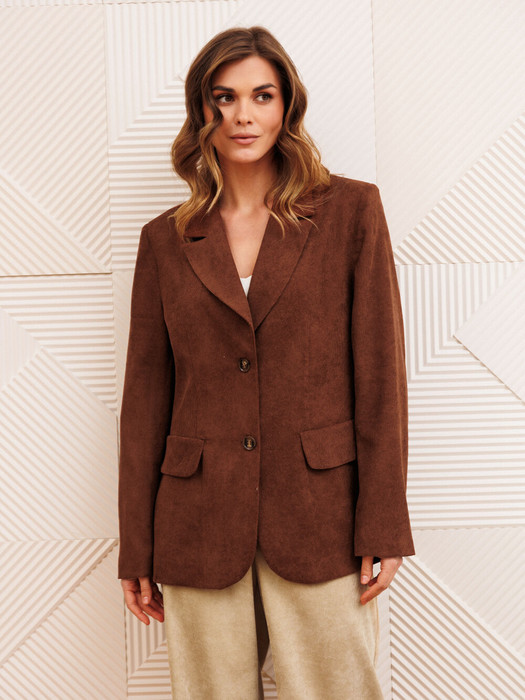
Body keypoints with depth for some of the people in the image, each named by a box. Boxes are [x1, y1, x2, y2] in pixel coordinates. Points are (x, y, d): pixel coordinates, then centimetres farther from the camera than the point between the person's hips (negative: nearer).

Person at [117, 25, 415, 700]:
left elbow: (380, 367, -1)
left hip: (320, 518, -1)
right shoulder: (165, 240, 7)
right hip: (200, 526, 2)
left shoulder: (350, 210, 2)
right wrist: (137, 550, 7)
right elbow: (145, 393, 7)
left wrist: (383, 525, -6)